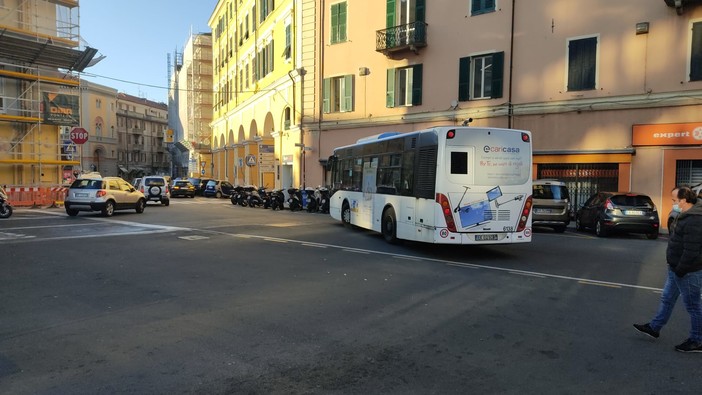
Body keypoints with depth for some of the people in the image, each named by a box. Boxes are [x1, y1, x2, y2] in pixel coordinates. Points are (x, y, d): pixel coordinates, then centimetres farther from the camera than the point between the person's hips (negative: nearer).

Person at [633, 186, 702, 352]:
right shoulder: (685, 215, 9)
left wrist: (679, 270, -19)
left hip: (687, 272, -10)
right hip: (677, 269, 11)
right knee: (667, 299, 19)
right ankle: (654, 328, 32)